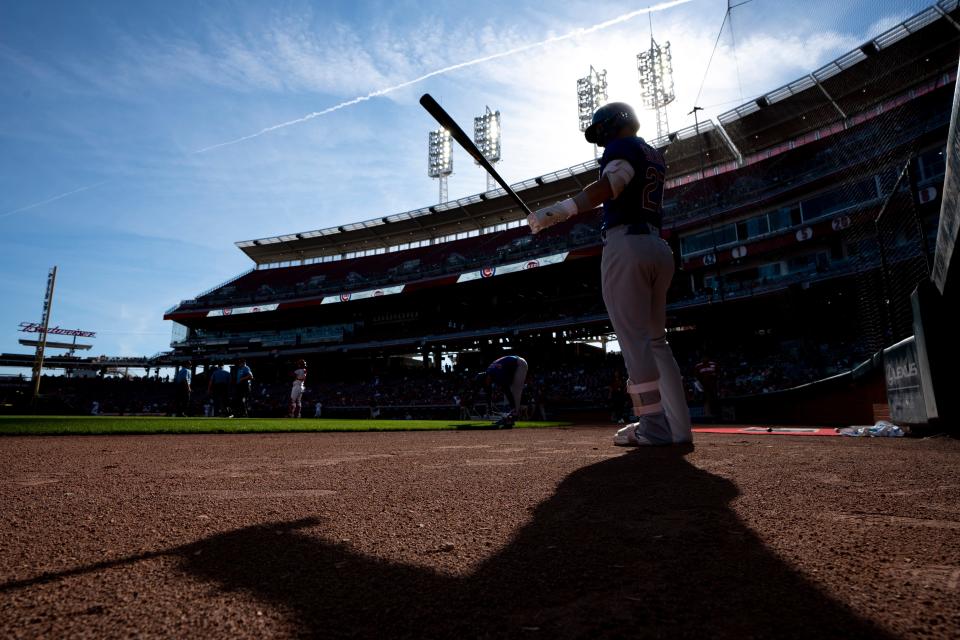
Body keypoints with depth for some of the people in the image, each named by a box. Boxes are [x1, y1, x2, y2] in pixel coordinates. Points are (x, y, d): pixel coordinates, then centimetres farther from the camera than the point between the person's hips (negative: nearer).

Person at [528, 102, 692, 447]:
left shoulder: (623, 146, 1)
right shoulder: (655, 156, 27)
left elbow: (610, 185, -19)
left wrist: (560, 210, -31)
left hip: (626, 245, -8)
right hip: (659, 249, 9)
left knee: (634, 340, -9)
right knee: (655, 341, 9)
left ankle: (655, 428, -9)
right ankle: (678, 427, 7)